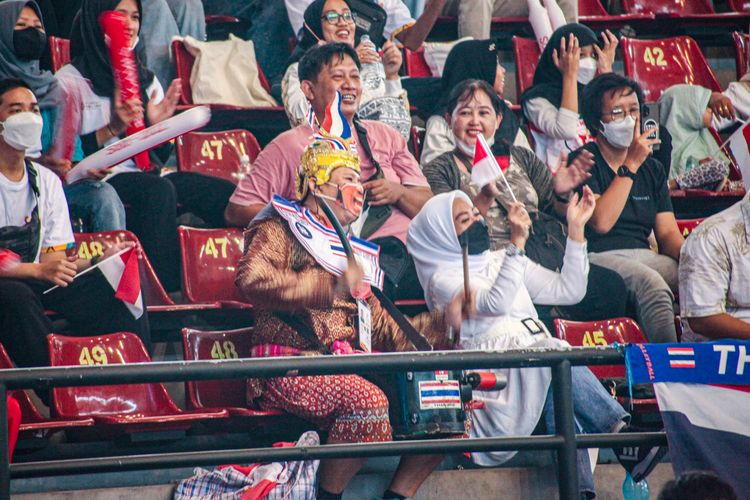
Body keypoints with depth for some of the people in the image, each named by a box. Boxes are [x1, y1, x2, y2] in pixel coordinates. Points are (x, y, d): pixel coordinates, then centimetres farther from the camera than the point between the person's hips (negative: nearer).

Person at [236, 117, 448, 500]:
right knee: (368, 401, -36)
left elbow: (383, 333, 25)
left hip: (349, 367, 8)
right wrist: (331, 287, -29)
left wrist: (440, 324, 7)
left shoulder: (349, 250, 28)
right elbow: (251, 279, -21)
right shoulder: (278, 231, 3)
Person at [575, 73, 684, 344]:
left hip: (645, 257, 6)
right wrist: (630, 166, -13)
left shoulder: (653, 168, 20)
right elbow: (601, 223, -16)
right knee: (650, 283, -35)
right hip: (598, 258, -6)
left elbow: (668, 233, 12)